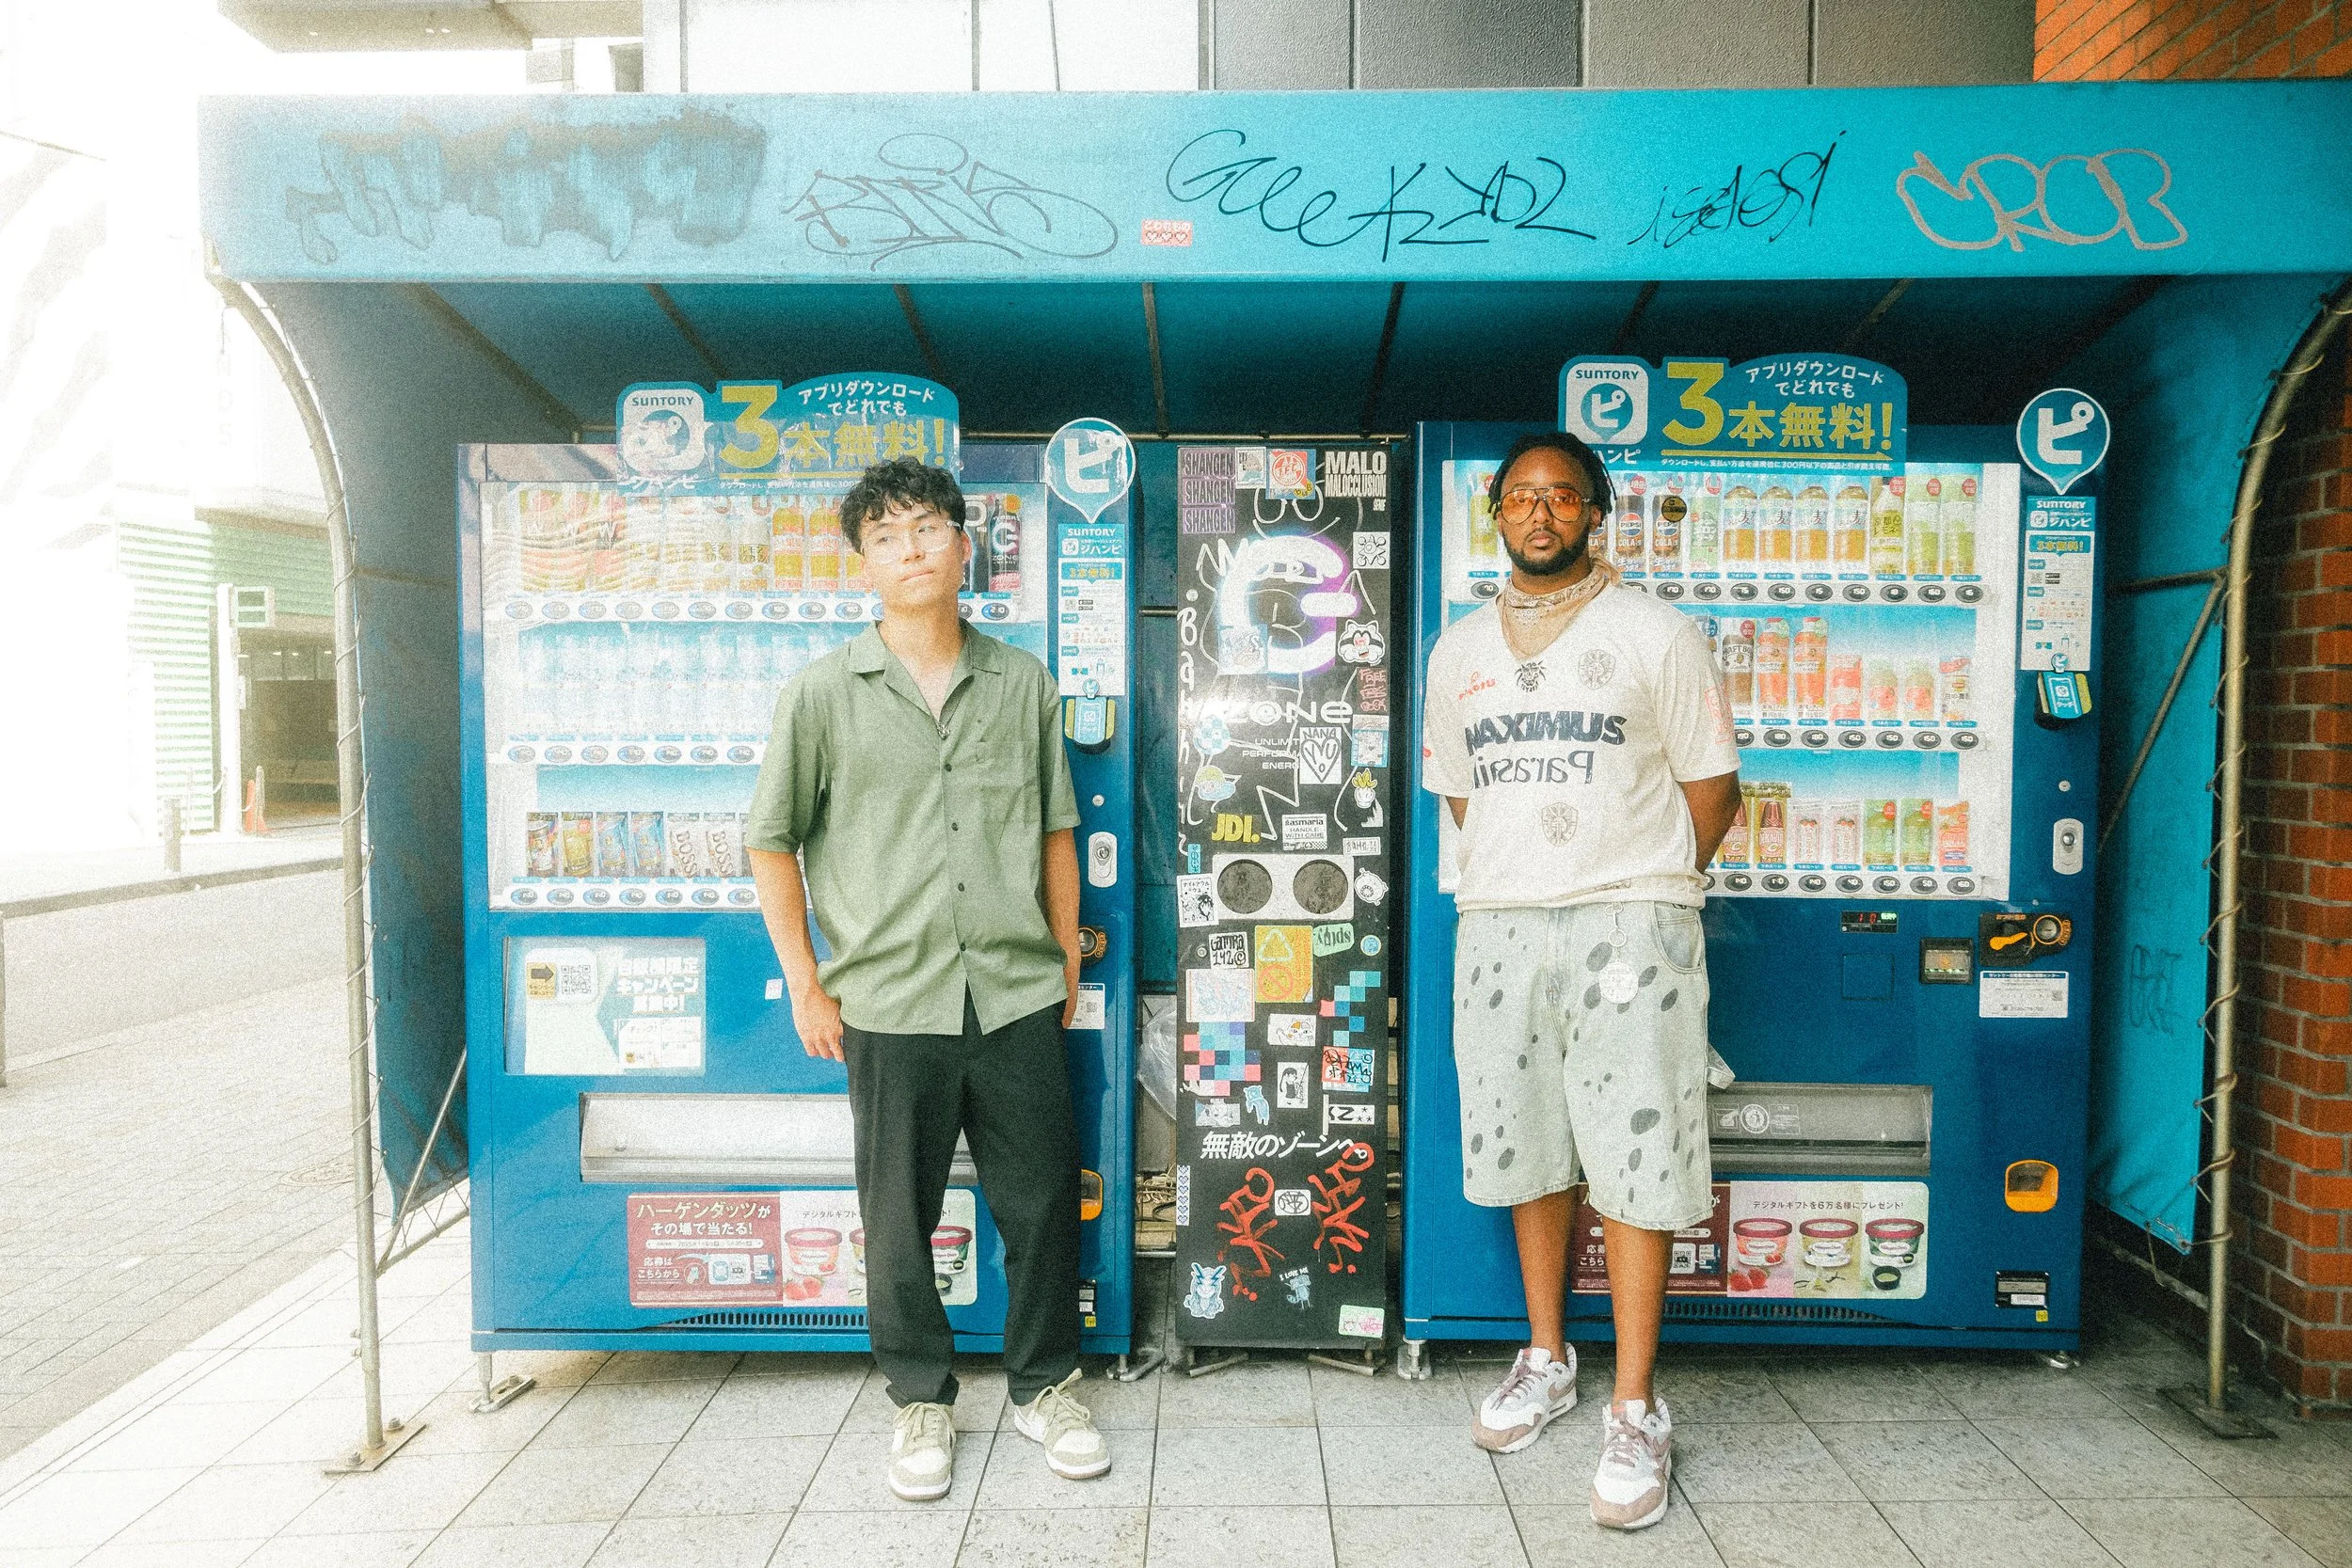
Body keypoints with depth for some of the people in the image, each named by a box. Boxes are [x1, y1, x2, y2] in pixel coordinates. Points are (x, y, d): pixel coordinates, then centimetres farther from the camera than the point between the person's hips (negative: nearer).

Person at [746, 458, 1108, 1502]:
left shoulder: (1022, 683, 5)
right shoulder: (824, 692, -1)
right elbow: (772, 841, 4)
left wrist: (1069, 963, 10)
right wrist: (806, 985, 1)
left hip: (1018, 995, 2)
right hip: (890, 1004, -1)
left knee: (1043, 1200, 11)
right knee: (900, 1219, 11)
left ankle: (1045, 1384, 32)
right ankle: (921, 1397, 32)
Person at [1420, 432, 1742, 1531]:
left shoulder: (1656, 634, 1)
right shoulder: (1460, 650, 12)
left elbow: (1712, 785, 3)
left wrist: (1642, 884, 4)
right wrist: (1513, 876, 11)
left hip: (1628, 931, -4)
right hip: (1497, 927, 4)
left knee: (1635, 1162, -2)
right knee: (1526, 1151, 13)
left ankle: (1635, 1412, 10)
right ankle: (1546, 1359, 31)